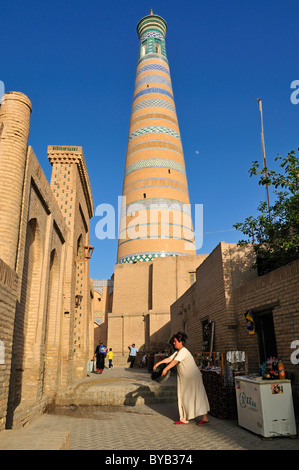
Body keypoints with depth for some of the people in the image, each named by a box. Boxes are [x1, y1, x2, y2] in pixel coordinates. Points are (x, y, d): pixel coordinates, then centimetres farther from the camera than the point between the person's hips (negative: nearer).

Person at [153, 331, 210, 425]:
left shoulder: (183, 351, -18)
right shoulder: (178, 352, 11)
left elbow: (175, 361, -28)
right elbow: (169, 359, 9)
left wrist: (166, 369, -35)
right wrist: (158, 363, 1)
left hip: (193, 378, -9)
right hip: (185, 379, 9)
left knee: (196, 397, -3)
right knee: (183, 397, 9)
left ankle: (205, 418, 7)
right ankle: (185, 419, 15)